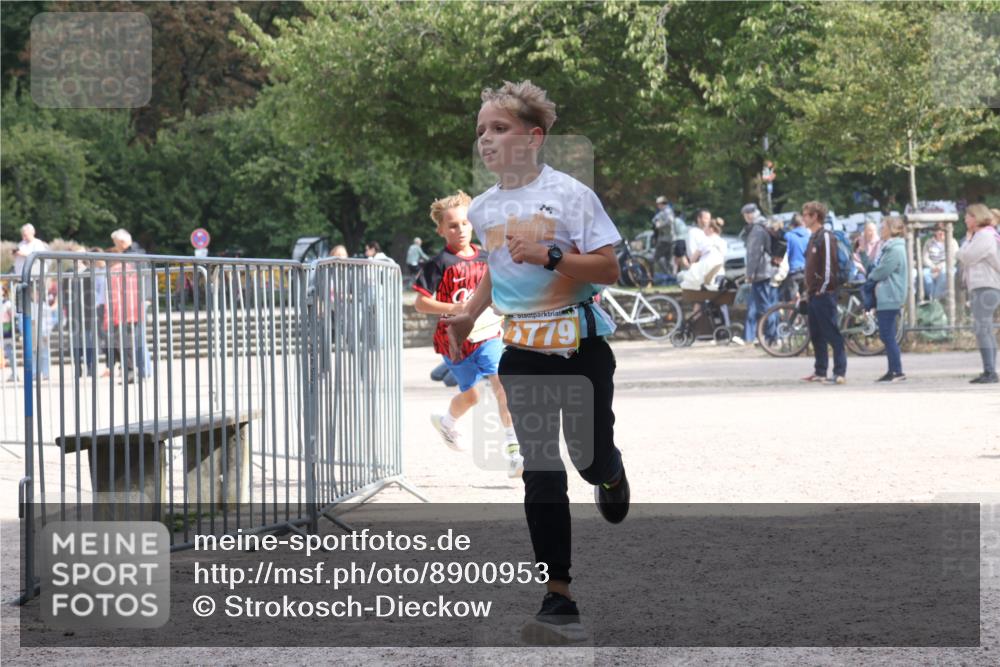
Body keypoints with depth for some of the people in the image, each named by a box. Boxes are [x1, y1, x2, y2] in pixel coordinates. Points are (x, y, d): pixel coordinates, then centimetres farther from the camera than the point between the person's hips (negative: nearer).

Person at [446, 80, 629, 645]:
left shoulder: (569, 194, -11)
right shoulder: (483, 210, 5)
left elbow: (609, 269, -14)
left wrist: (549, 257, -26)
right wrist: (468, 316, 12)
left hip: (581, 344, -4)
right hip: (523, 352, 4)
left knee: (590, 457, 2)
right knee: (541, 471, -3)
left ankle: (612, 474, 44)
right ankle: (558, 598, -2)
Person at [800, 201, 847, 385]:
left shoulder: (825, 236, -12)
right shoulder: (813, 237, 17)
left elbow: (830, 264, -18)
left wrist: (822, 289, -17)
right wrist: (809, 290, 16)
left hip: (824, 294, -10)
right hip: (813, 294, 10)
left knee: (832, 334, -8)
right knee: (816, 335, 12)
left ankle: (840, 373, -7)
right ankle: (820, 371, 17)